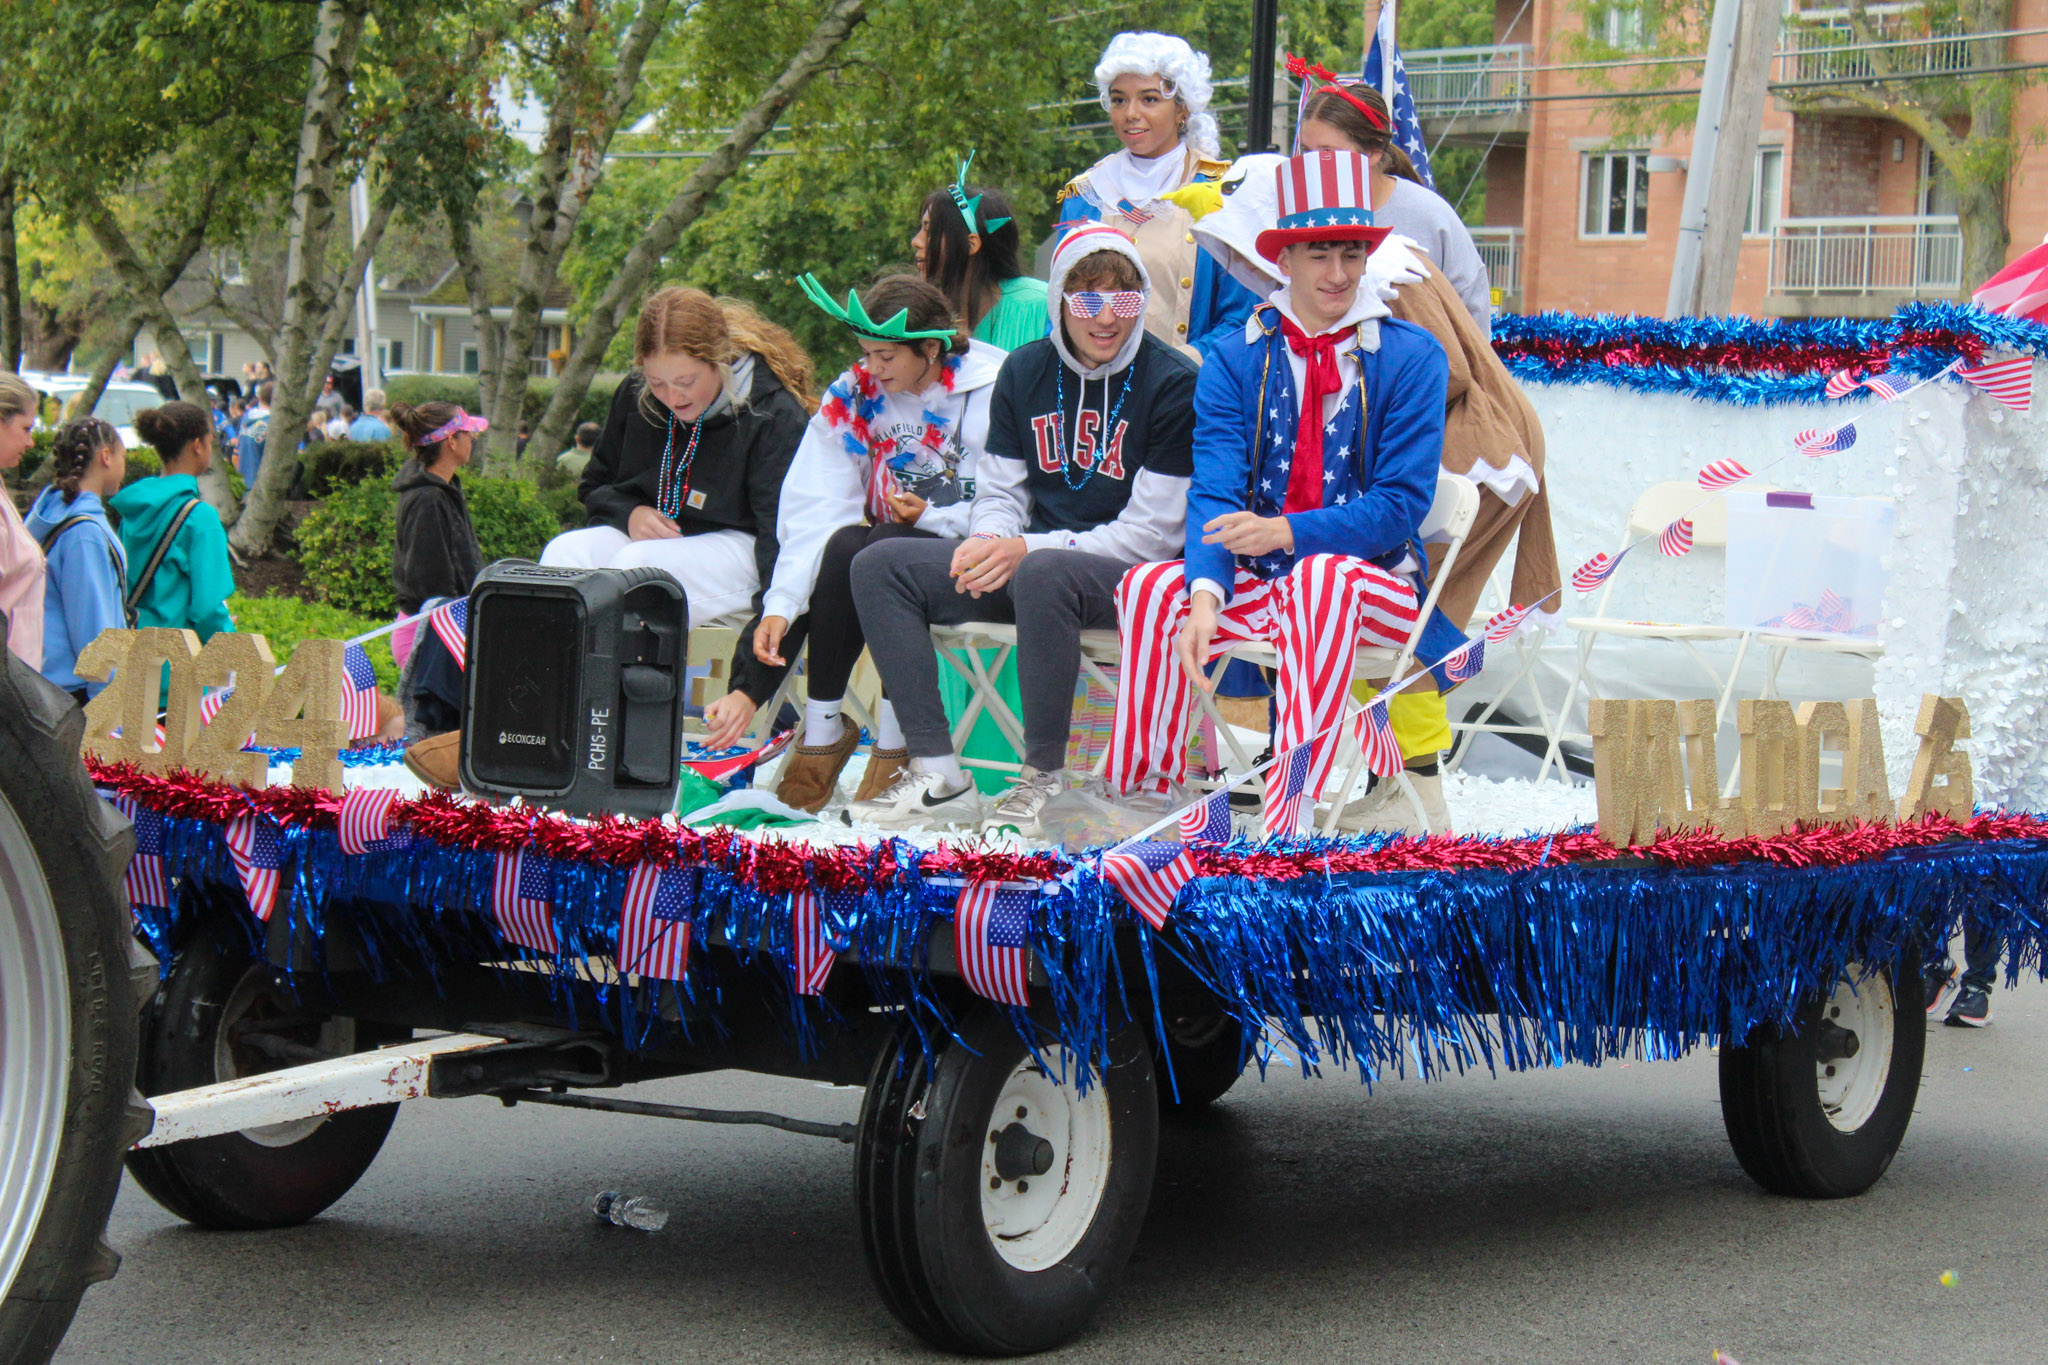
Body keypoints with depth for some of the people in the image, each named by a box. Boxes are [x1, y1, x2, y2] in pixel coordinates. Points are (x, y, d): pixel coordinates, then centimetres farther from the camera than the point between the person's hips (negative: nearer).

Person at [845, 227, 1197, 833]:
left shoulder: (1172, 383, -9)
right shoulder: (1025, 372, 10)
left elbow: (1153, 532, -12)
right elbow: (1000, 492, 14)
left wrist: (1027, 550, -21)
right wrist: (989, 543, -12)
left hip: (1132, 575, -6)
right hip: (1030, 557, 7)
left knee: (1042, 575, -40)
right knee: (879, 566, -11)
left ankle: (1045, 780, -24)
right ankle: (937, 776, -16)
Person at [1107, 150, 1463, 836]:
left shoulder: (1410, 357, -2)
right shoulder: (1235, 360, 4)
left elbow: (1402, 504, -10)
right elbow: (1214, 491, -8)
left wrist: (1287, 532, -24)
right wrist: (1207, 595, -28)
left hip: (1376, 581, -3)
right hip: (1256, 584, 3)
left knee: (1320, 577, -38)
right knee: (1148, 587, -26)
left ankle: (1287, 821, -47)